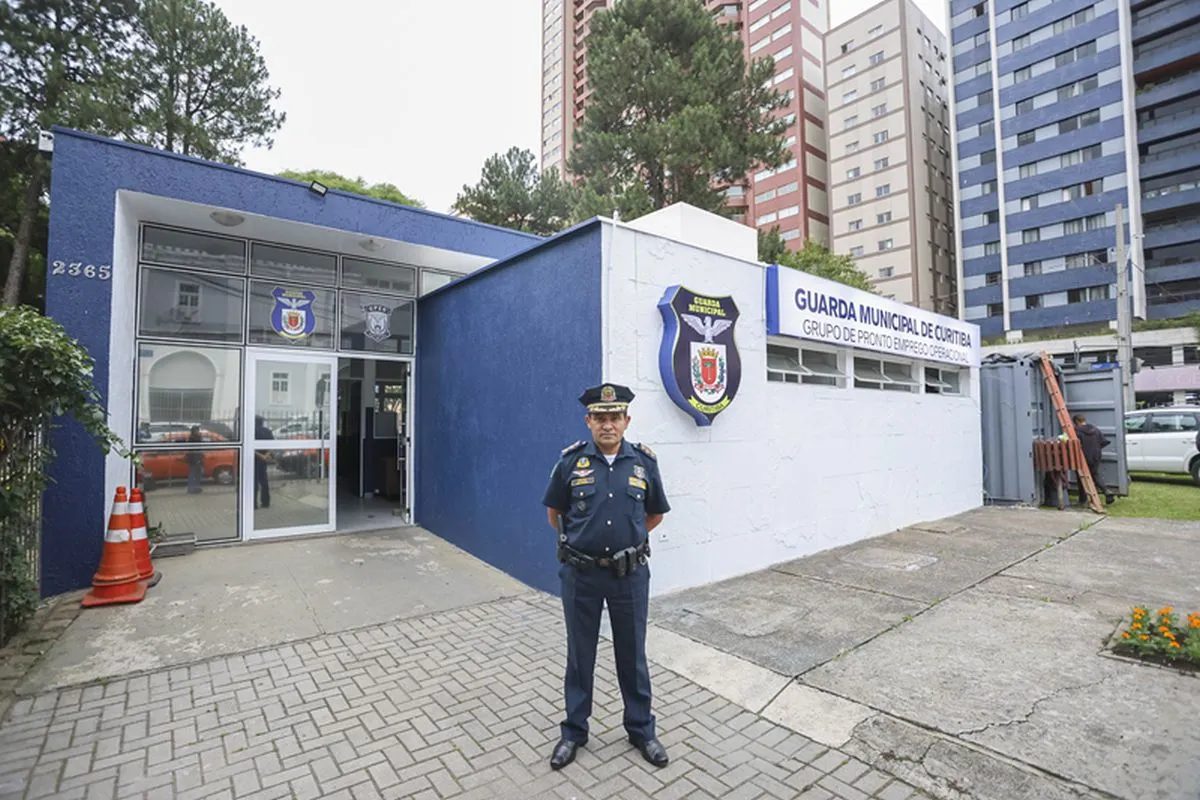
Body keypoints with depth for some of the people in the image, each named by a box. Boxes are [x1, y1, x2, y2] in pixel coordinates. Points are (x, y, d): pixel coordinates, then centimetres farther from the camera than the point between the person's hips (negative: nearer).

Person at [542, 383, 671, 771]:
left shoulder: (644, 462, -6)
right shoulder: (571, 460, -9)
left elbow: (655, 514, 10)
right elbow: (554, 512, 6)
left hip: (630, 574, 1)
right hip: (581, 575, 0)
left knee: (632, 655, 17)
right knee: (579, 655, 16)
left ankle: (641, 729, 38)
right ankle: (574, 730, 37)